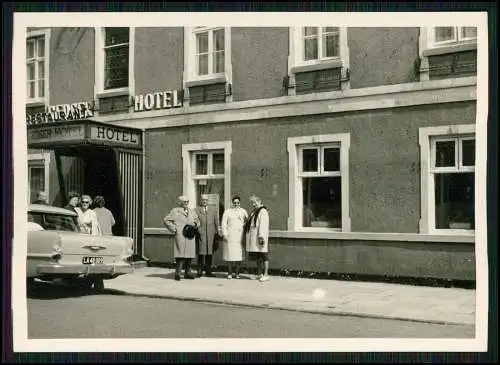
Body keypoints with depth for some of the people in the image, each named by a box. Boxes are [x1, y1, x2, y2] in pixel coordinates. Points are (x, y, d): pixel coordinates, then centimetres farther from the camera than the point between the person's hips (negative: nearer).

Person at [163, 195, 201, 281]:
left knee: (189, 255, 6)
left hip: (190, 237, 6)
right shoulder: (175, 211, 4)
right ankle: (177, 274, -7)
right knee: (181, 255, -11)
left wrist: (195, 224, 7)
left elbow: (197, 220, 30)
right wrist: (173, 229, -2)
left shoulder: (192, 211, 19)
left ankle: (187, 273, 14)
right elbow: (166, 220, 4)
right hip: (180, 236, -6)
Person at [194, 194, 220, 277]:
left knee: (209, 253, 3)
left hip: (211, 234, 2)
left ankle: (208, 271, 10)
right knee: (201, 252, -4)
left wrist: (218, 232, 8)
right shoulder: (196, 210, 9)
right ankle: (200, 271, 0)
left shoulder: (213, 209, 17)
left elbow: (217, 222, 14)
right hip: (201, 234, -2)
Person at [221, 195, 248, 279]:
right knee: (230, 254, -2)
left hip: (240, 236, 1)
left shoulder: (243, 211, 11)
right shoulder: (227, 211, 6)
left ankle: (237, 273, 7)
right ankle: (230, 273, 5)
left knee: (239, 254, -1)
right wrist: (224, 234, -6)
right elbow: (223, 224, 2)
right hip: (230, 236, -1)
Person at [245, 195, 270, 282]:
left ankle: (266, 275, -5)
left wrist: (261, 237, -24)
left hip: (259, 236, -10)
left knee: (263, 255, -6)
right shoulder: (254, 212, 19)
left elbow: (263, 225, -18)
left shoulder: (263, 211, -10)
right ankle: (259, 274, 19)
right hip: (254, 238, 10)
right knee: (257, 256, 13)